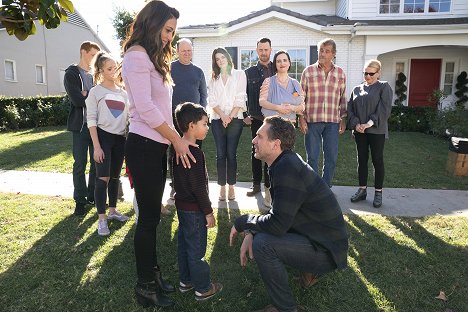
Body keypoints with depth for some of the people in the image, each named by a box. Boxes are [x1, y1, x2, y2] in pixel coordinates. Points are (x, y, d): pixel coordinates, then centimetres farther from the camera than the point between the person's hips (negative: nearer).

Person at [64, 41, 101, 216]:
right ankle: (80, 200, 12)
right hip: (81, 124, -4)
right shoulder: (71, 74, -2)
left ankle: (93, 195, 23)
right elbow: (77, 99, -15)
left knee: (97, 162, 9)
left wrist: (87, 94, -10)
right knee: (80, 164, 1)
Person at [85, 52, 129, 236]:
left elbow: (128, 116, 14)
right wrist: (96, 146, -14)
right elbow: (91, 121, -7)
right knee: (103, 178, -8)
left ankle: (112, 211, 26)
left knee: (115, 177, 12)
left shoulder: (123, 92, 12)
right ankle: (102, 219, -1)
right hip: (103, 136, -5)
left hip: (120, 138, 5)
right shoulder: (95, 92, -2)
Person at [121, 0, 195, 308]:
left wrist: (176, 139, 7)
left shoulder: (153, 57, 20)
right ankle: (145, 287, 16)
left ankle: (152, 273, 29)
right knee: (148, 217, 0)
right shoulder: (136, 56, -9)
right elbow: (145, 107, -18)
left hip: (158, 146, 9)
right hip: (144, 146, -9)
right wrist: (177, 140, -12)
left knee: (152, 214, 15)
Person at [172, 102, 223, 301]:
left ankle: (185, 281, 35)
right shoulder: (195, 154, -24)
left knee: (184, 245, 19)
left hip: (181, 204, 9)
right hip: (194, 209, -9)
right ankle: (203, 289, 19)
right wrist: (208, 212, -15)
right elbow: (199, 188, -24)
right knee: (196, 250, 4)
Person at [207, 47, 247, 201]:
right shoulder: (214, 78, 15)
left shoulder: (239, 74, 7)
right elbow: (212, 100, 5)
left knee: (231, 154, -3)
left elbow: (240, 98, -1)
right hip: (218, 119, 2)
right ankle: (222, 187, 6)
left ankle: (231, 187, 4)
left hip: (235, 119, -2)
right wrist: (223, 116, -9)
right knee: (220, 154, 0)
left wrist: (230, 116, -10)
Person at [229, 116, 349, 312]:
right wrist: (250, 232, -6)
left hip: (327, 251, -9)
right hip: (315, 236, 9)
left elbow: (277, 224, -29)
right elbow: (277, 214, 9)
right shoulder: (285, 162, 3)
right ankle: (310, 269, 21)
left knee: (262, 244, -24)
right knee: (258, 232, 13)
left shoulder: (287, 169, -27)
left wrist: (242, 222, -12)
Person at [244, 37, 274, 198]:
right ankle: (256, 184, 16)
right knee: (256, 151, 6)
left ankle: (269, 185, 15)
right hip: (256, 118, 0)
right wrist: (245, 115, 2)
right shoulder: (249, 72, 8)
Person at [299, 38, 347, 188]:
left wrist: (343, 119, 7)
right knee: (312, 157, 3)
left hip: (332, 122, 2)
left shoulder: (340, 73, 9)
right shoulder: (308, 71, 3)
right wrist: (301, 117, -4)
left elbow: (343, 97, 12)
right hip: (312, 120, -2)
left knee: (331, 158, 6)